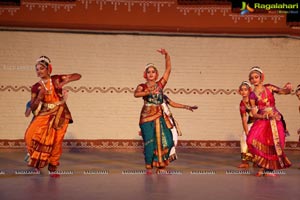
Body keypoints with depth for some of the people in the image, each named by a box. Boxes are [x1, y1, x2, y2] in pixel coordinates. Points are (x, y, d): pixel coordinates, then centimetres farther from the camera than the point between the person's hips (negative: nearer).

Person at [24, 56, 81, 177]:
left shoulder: (56, 79, -4)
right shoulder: (36, 87, -1)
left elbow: (78, 76, -5)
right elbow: (32, 107, -5)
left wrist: (66, 81, -22)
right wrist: (40, 95, -19)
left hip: (60, 114, -1)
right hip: (45, 114, 1)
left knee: (56, 142, -1)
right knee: (30, 135, -16)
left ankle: (52, 168, 17)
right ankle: (36, 160, 9)